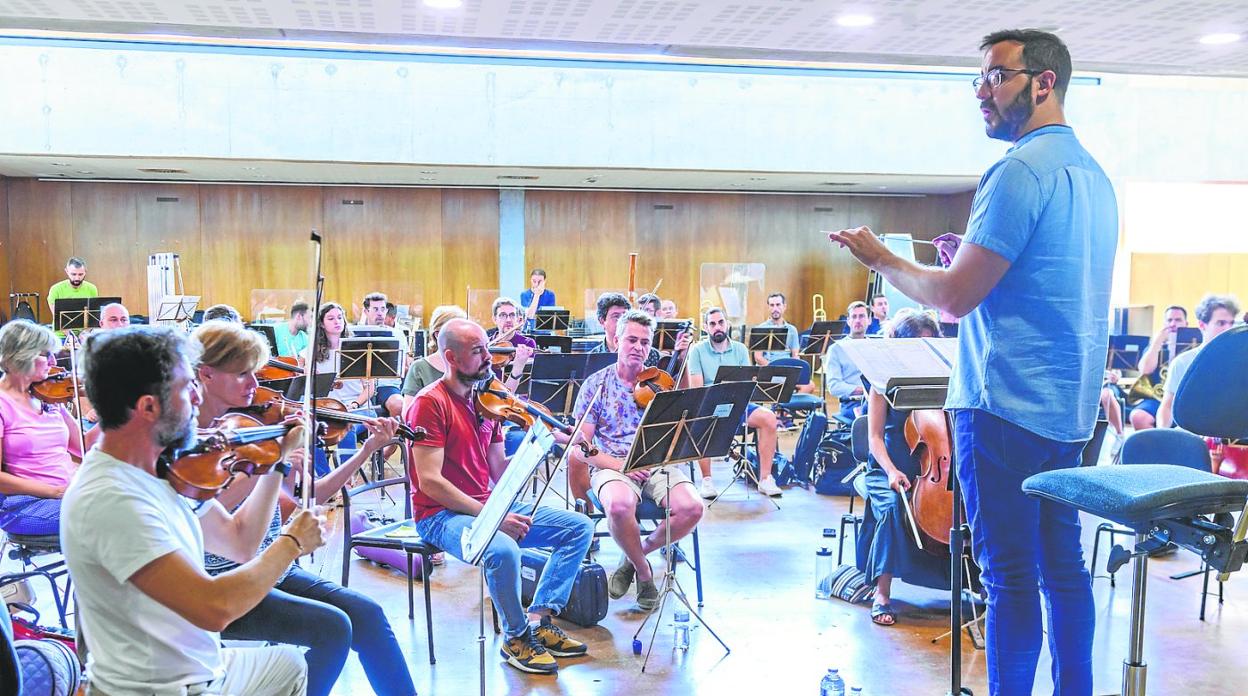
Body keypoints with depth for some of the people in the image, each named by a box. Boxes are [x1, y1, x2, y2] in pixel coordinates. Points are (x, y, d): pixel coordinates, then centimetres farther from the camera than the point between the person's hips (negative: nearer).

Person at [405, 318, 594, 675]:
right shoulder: (430, 402, -13)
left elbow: (499, 472, 8)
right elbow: (430, 481, -20)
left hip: (487, 505, 8)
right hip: (441, 514, -8)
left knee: (579, 526, -1)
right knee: (503, 550, -37)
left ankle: (538, 621, -2)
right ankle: (516, 637, -10)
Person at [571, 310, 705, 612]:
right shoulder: (596, 384, 5)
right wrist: (620, 464, -15)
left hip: (657, 465, 2)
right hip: (611, 466, -2)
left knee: (692, 508, -26)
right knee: (620, 505, -37)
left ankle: (635, 556, 3)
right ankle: (644, 573, -5)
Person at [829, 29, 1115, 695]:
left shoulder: (1022, 170, -15)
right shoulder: (1094, 174, 15)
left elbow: (955, 297, -17)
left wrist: (879, 258, -3)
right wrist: (975, 261, 19)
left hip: (1006, 408, -9)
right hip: (1070, 409, 9)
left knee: (1009, 572, -2)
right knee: (1061, 563, 16)